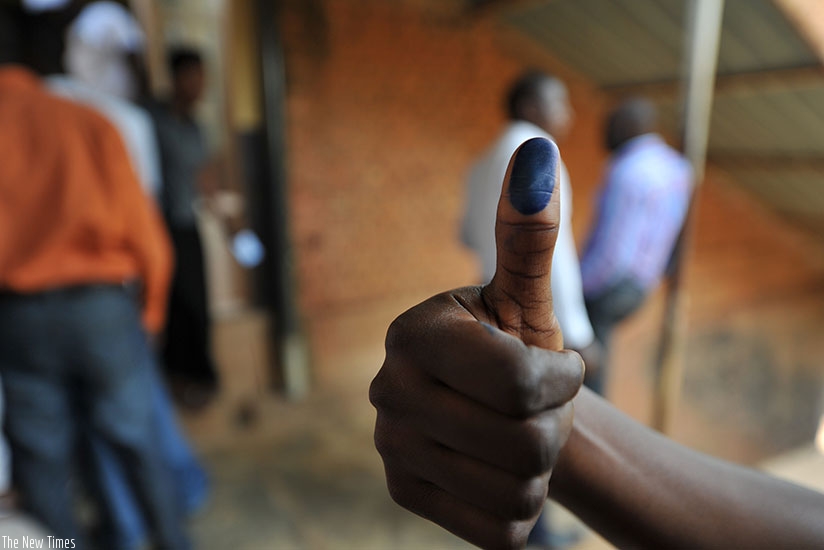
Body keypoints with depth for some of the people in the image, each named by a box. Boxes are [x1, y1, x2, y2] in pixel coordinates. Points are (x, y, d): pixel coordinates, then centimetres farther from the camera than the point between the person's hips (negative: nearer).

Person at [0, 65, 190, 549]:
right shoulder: (88, 123, 6)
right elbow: (144, 232, 1)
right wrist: (150, 310, 11)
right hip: (102, 307, 1)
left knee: (39, 459, 15)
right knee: (136, 444, 14)